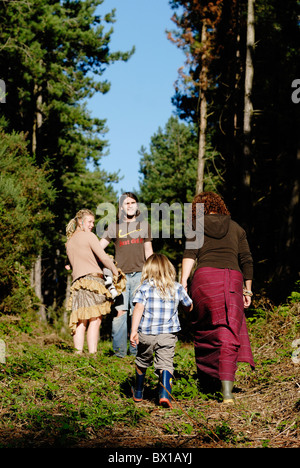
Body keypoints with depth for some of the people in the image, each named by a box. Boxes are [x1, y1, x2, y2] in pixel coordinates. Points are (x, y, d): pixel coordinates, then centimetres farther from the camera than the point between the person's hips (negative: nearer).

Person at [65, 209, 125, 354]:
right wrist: (116, 272, 4)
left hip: (77, 281, 7)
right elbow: (103, 257, -7)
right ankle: (92, 354, -16)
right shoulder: (89, 236, 1)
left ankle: (78, 353, -3)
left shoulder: (69, 241, 24)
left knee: (81, 321, 3)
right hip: (93, 278, -7)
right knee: (95, 320, -9)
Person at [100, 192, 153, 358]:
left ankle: (136, 349, 4)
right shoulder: (114, 226, 9)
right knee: (120, 312, -9)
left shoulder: (144, 225, 14)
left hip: (139, 274, 1)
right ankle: (119, 349, -3)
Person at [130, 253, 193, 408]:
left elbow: (138, 308, -12)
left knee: (142, 362, 19)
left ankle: (138, 392, 35)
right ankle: (165, 393, -25)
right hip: (168, 334, 0)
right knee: (165, 363, -3)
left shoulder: (145, 287, -2)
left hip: (146, 333, 0)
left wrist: (133, 331, -14)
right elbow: (189, 307, 19)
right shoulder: (177, 288, 5)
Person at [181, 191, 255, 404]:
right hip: (232, 278, 1)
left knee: (204, 330, 15)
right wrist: (248, 290, 21)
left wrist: (183, 281, -9)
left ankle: (206, 379, 23)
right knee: (229, 333, -3)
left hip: (205, 276, -1)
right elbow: (247, 261, 16)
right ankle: (227, 386, -17)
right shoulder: (235, 227, 21)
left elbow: (189, 255, -2)